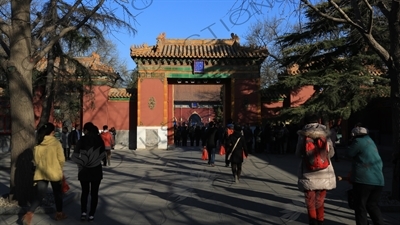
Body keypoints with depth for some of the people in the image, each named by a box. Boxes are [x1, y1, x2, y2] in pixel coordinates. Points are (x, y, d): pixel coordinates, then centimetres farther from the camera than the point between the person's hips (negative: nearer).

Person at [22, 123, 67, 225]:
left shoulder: (37, 144, 1)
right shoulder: (56, 142, -12)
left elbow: (35, 159, 8)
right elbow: (61, 159, -11)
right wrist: (59, 168, 8)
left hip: (40, 173, 3)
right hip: (54, 172, -3)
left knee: (39, 194, 9)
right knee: (57, 193, 14)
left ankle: (29, 214, -10)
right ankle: (59, 213, 27)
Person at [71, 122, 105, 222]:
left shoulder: (82, 140, -8)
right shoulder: (99, 139, -3)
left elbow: (75, 156, -9)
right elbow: (103, 154, 0)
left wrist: (83, 162, 7)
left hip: (84, 170, 0)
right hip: (96, 170, 1)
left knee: (85, 192, 15)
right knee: (94, 193, 7)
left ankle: (83, 212, 3)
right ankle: (91, 215, 7)